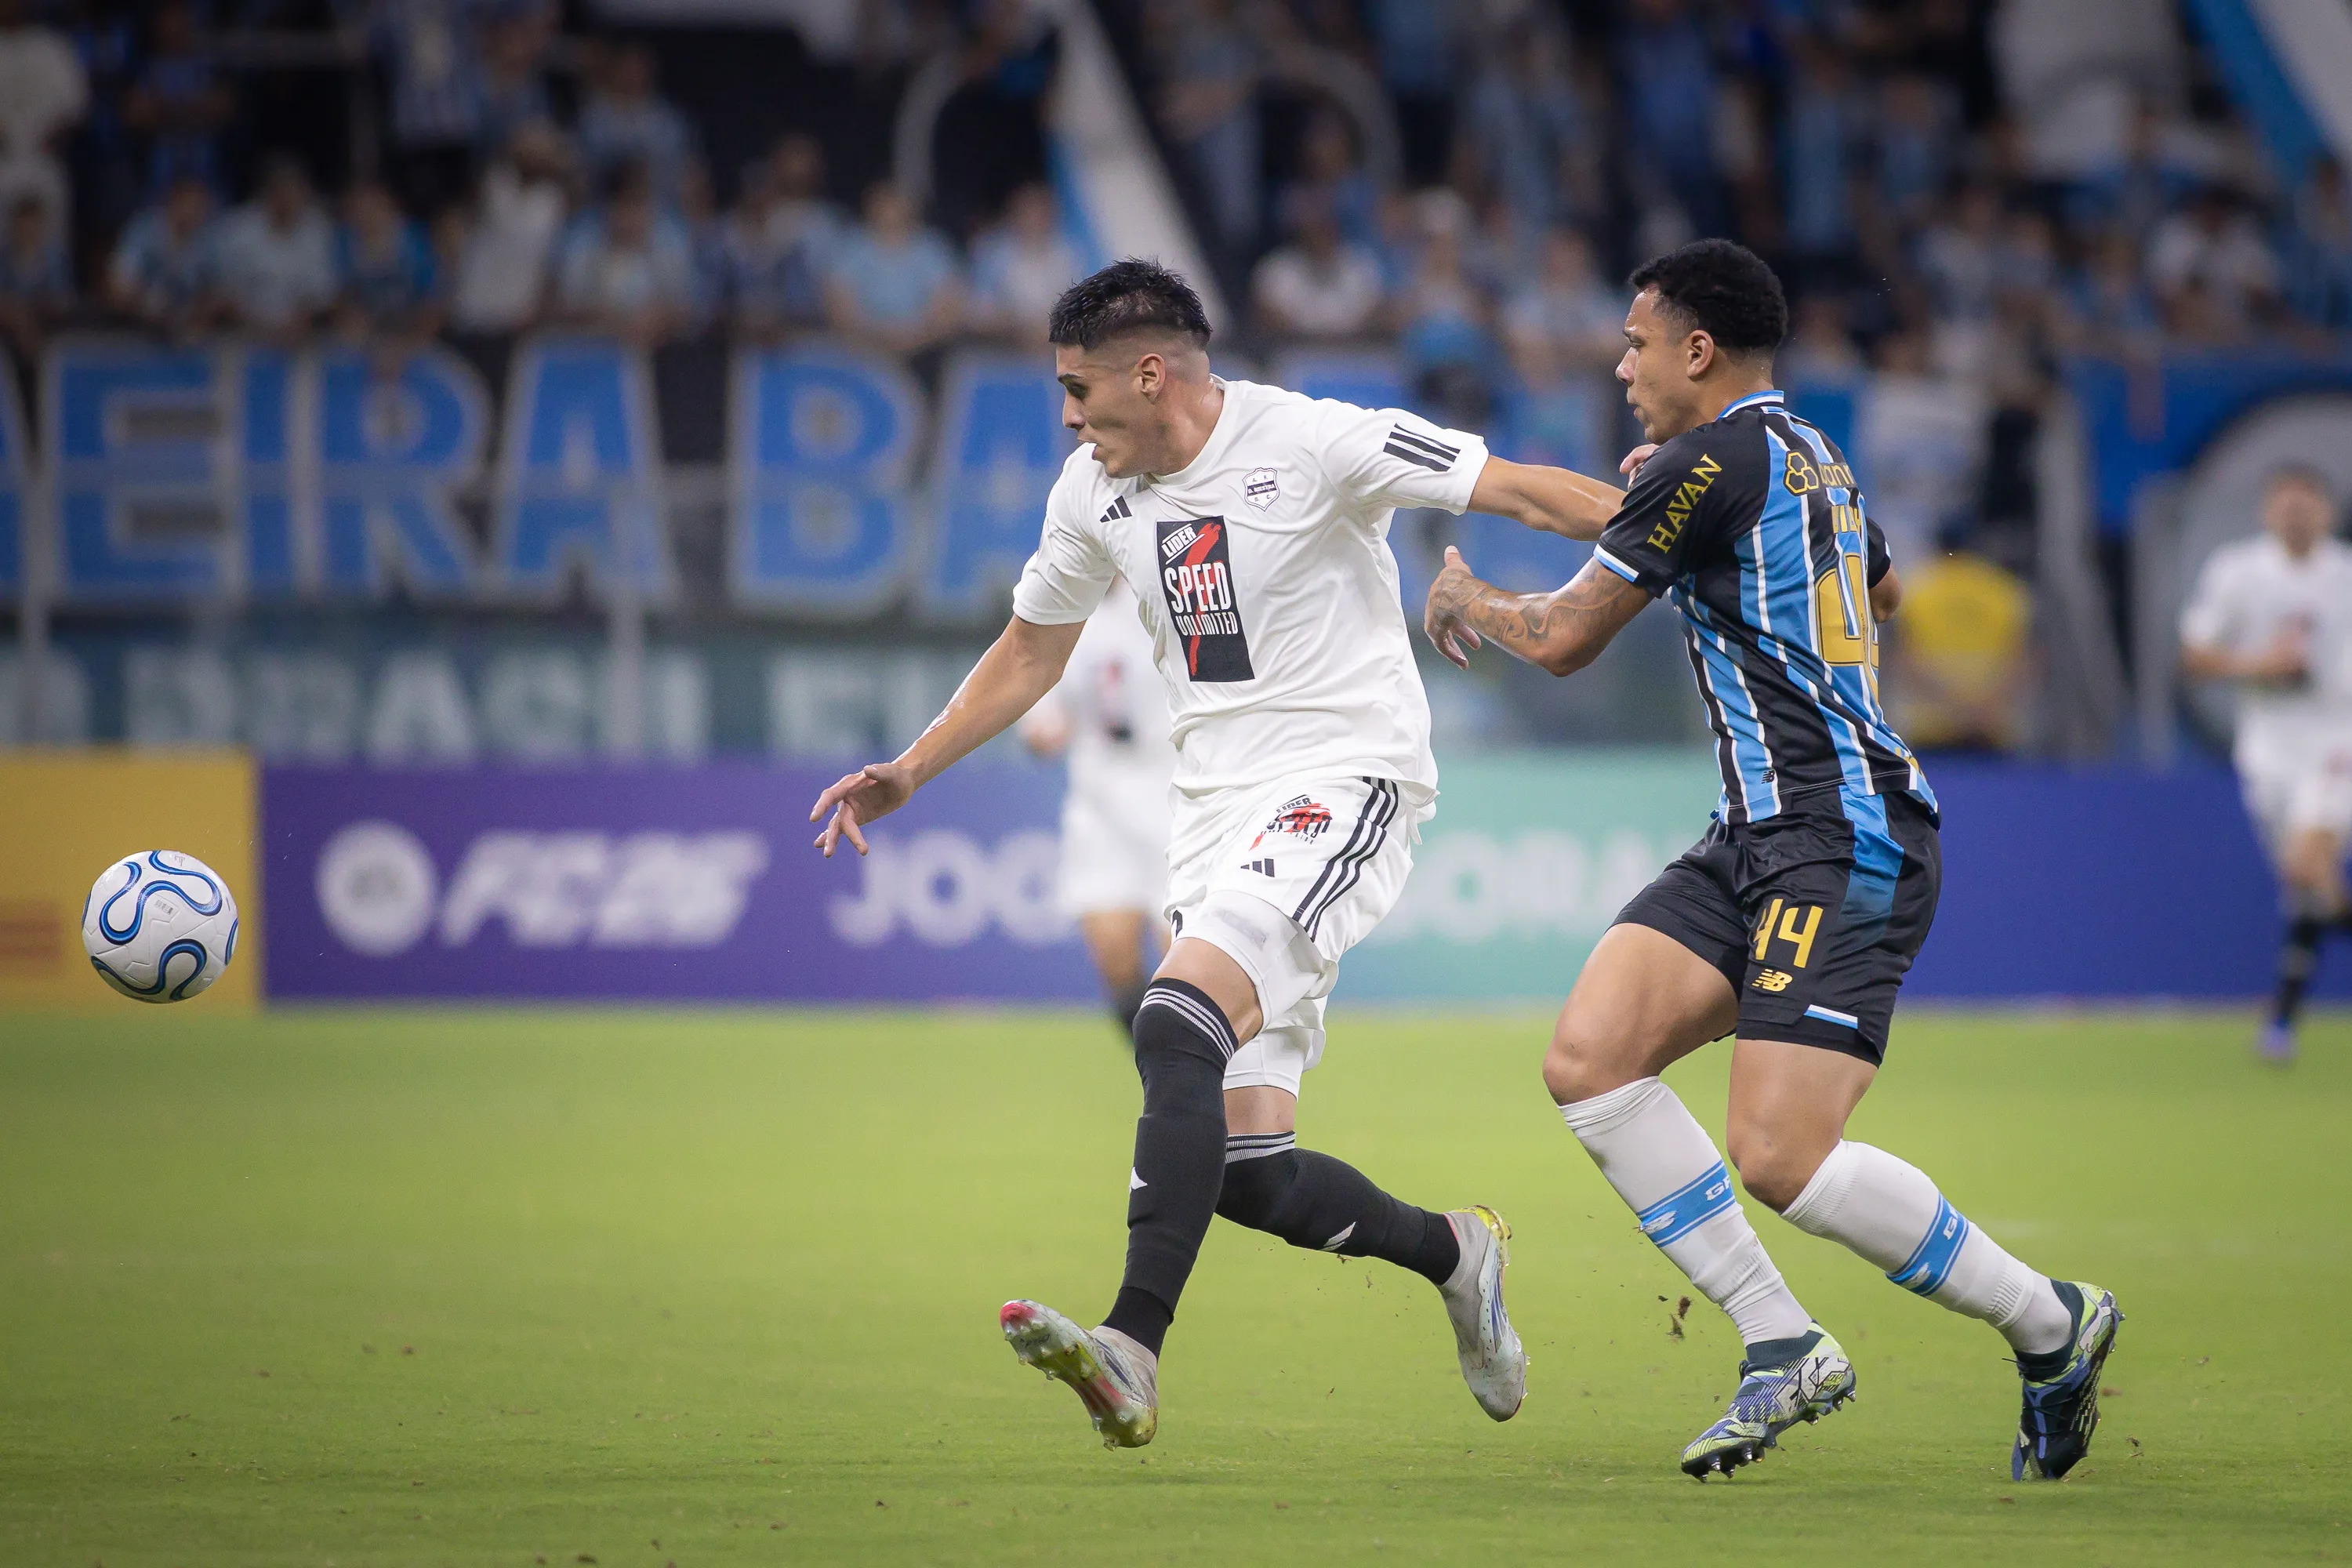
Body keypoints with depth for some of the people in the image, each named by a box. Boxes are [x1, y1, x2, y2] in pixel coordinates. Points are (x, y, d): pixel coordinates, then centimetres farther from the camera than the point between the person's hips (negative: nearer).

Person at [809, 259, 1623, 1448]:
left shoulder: (1312, 446, -11)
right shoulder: (1096, 491, 10)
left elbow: (1518, 488, -10)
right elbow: (1031, 650, 25)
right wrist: (908, 772, 20)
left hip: (1345, 782, -7)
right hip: (1217, 806, 7)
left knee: (1177, 1026, -29)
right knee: (1245, 1171, 0)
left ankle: (1132, 1352, -35)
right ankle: (1452, 1253, 26)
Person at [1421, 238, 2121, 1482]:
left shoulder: (1710, 462, -11)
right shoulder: (1810, 458, 19)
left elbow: (1563, 640, -4)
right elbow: (1882, 589, 42)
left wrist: (1464, 602, 18)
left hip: (1842, 841, -10)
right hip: (1762, 834, 10)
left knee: (1781, 1159, -18)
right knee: (1587, 1061, -4)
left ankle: (2050, 1326, 0)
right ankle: (1784, 1349, -2)